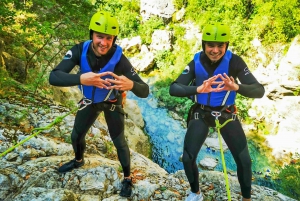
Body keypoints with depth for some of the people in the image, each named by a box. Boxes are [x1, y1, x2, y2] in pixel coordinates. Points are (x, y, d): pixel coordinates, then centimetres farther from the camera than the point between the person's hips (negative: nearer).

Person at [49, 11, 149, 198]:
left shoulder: (119, 58, -34)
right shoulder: (80, 50, -28)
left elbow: (145, 91, -37)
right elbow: (54, 77, -39)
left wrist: (130, 85, -61)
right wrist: (80, 78, -59)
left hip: (112, 103, -3)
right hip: (90, 101, 3)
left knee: (119, 142, 0)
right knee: (76, 135, 16)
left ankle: (127, 178, 26)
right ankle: (79, 160, 50)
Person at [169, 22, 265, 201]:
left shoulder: (234, 61, -19)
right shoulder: (196, 62, -16)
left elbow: (259, 90, -24)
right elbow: (174, 89, -25)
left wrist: (236, 87, -45)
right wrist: (198, 89, -45)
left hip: (227, 114, 0)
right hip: (201, 114, 1)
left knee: (244, 160, -2)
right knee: (187, 158, -3)